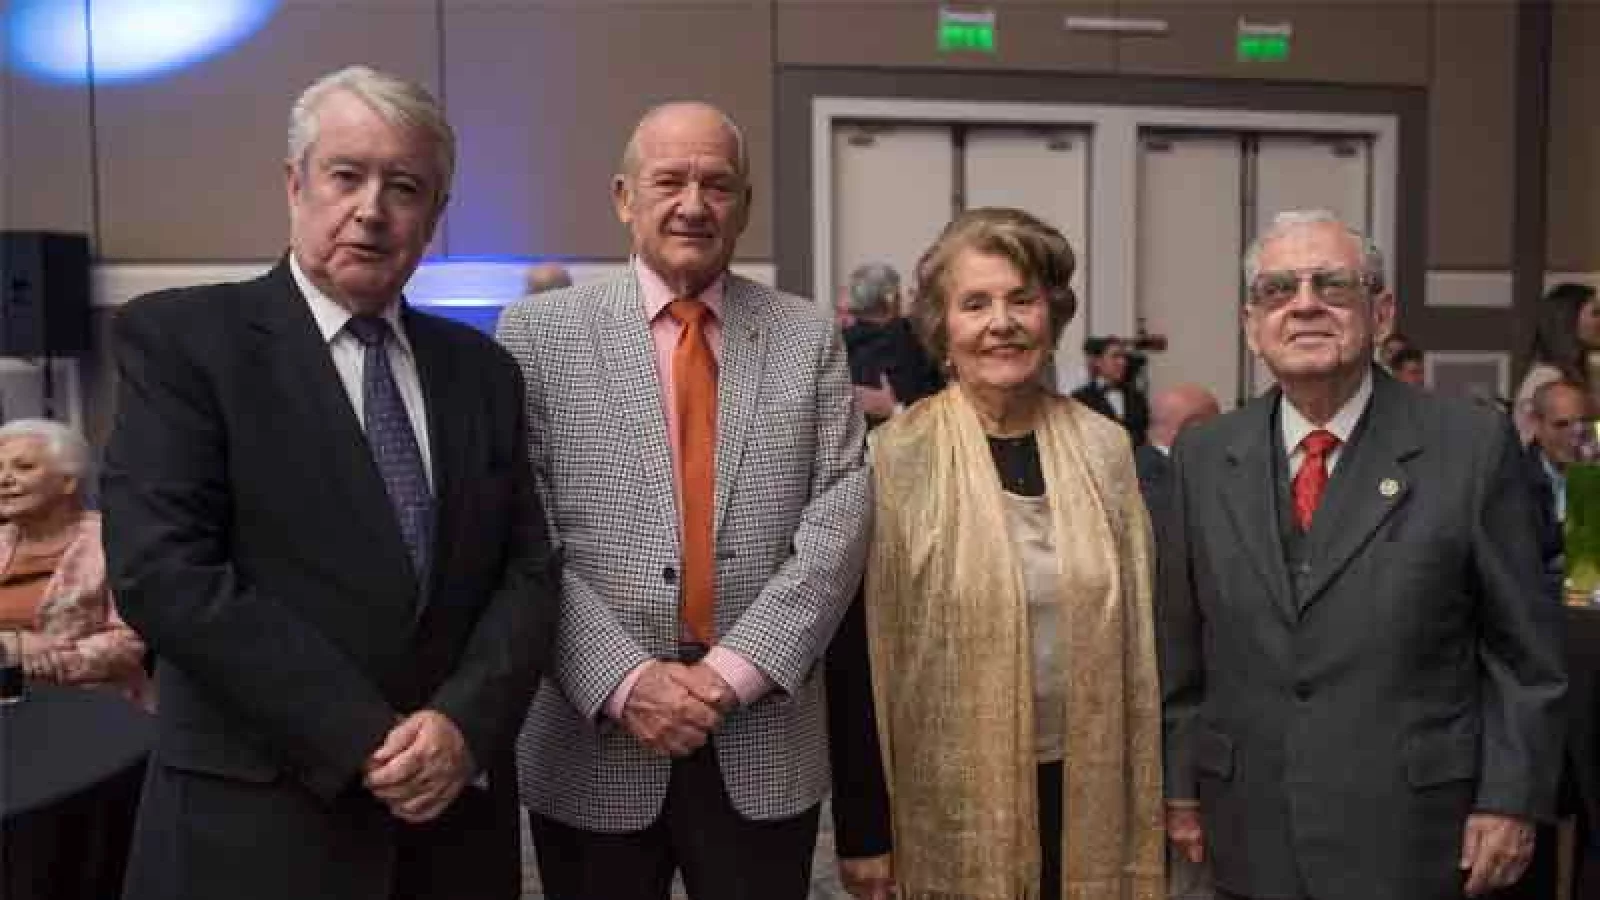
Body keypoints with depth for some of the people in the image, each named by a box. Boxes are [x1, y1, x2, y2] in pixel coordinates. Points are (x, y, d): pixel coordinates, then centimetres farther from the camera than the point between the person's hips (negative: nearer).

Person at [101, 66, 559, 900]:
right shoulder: (180, 336, -6)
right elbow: (161, 569, -15)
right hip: (259, 819, -4)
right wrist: (365, 740, -17)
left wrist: (466, 723, -13)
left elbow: (528, 568, 4)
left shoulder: (481, 368, 8)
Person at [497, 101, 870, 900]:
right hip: (592, 745, -1)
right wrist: (624, 679, -14)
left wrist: (737, 668, -13)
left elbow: (840, 520, -4)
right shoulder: (539, 332, 0)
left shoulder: (809, 339, 4)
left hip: (765, 747, 1)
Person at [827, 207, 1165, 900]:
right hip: (950, 797, -3)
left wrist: (1150, 803, 6)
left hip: (1088, 786, 3)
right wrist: (862, 831, -7)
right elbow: (855, 658, -8)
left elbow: (1135, 632, 6)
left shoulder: (1104, 449, 1)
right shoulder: (893, 459, -10)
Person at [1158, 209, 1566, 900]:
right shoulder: (1202, 456, 2)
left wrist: (1512, 799, -6)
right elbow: (1180, 644, 6)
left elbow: (1523, 649, -3)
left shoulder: (1474, 445, -7)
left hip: (1410, 832, -2)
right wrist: (1181, 784, 6)